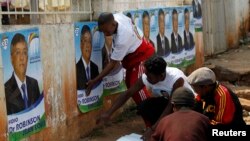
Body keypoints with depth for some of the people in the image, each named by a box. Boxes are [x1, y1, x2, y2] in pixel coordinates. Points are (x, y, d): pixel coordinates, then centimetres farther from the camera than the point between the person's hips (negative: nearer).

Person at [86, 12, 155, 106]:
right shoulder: (117, 16, -20)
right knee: (129, 83, 12)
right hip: (134, 53, 10)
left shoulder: (122, 39, -41)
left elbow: (112, 64, -34)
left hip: (142, 56, -10)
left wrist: (95, 81, -30)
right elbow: (130, 21, 7)